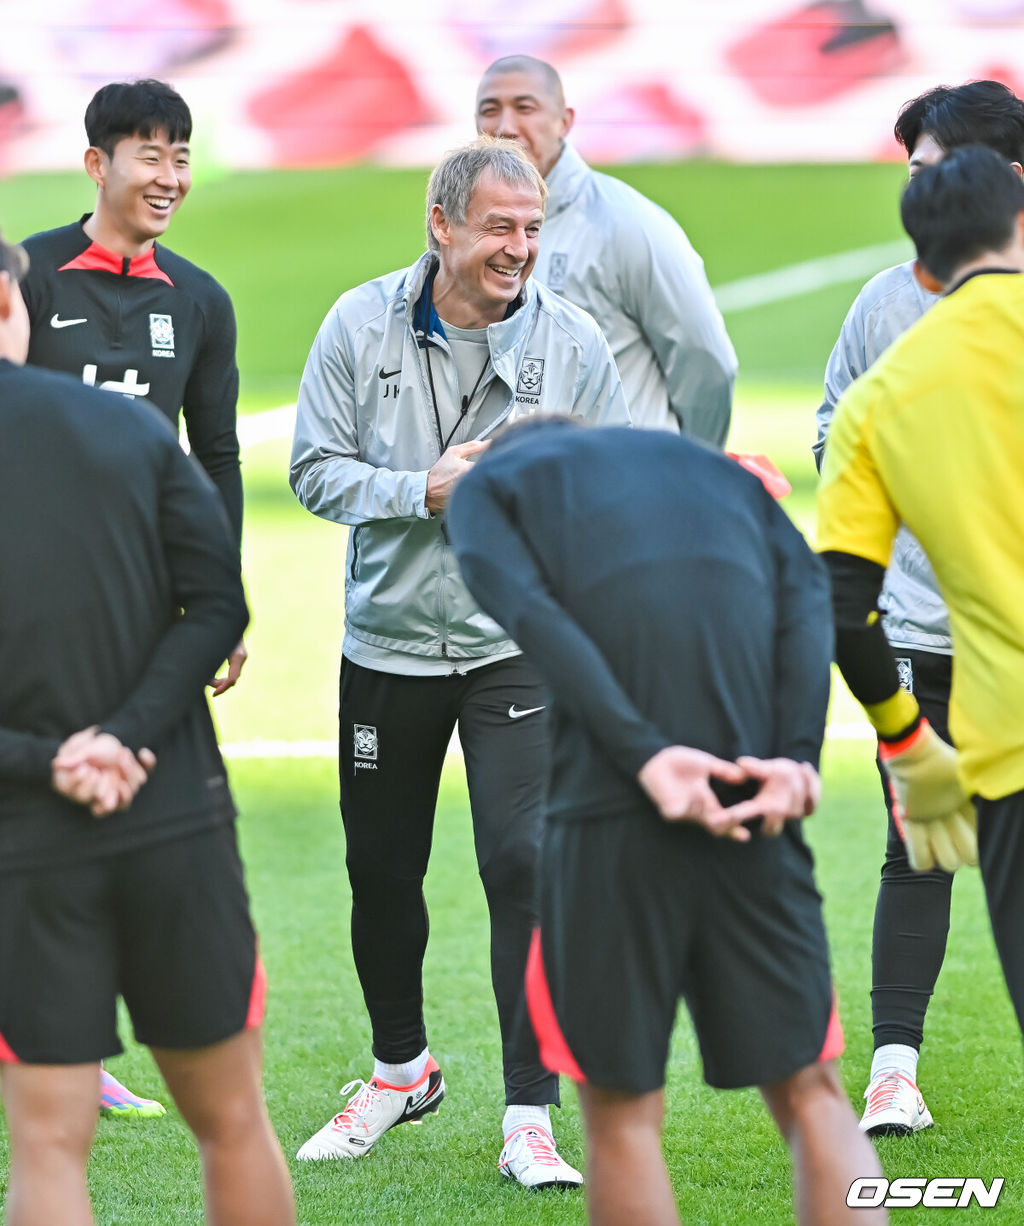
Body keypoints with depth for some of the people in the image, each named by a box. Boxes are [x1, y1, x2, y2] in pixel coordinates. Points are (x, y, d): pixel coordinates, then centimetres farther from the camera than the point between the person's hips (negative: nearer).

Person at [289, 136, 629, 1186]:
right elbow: (316, 469, -4)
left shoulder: (571, 342, -4)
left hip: (521, 644, -2)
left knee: (524, 863, -14)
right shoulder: (363, 324, -4)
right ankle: (401, 1069, 39)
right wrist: (427, 489, -17)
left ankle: (530, 1120, -9)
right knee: (382, 866, 14)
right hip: (388, 637, 2)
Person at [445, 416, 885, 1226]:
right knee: (809, 1091, 8)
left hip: (610, 803, -3)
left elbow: (531, 614, -3)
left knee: (623, 1113, 7)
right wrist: (797, 756, -4)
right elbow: (805, 588, 9)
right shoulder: (715, 468, 29)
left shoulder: (489, 484, 19)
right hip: (757, 814, 3)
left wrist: (646, 754, -13)